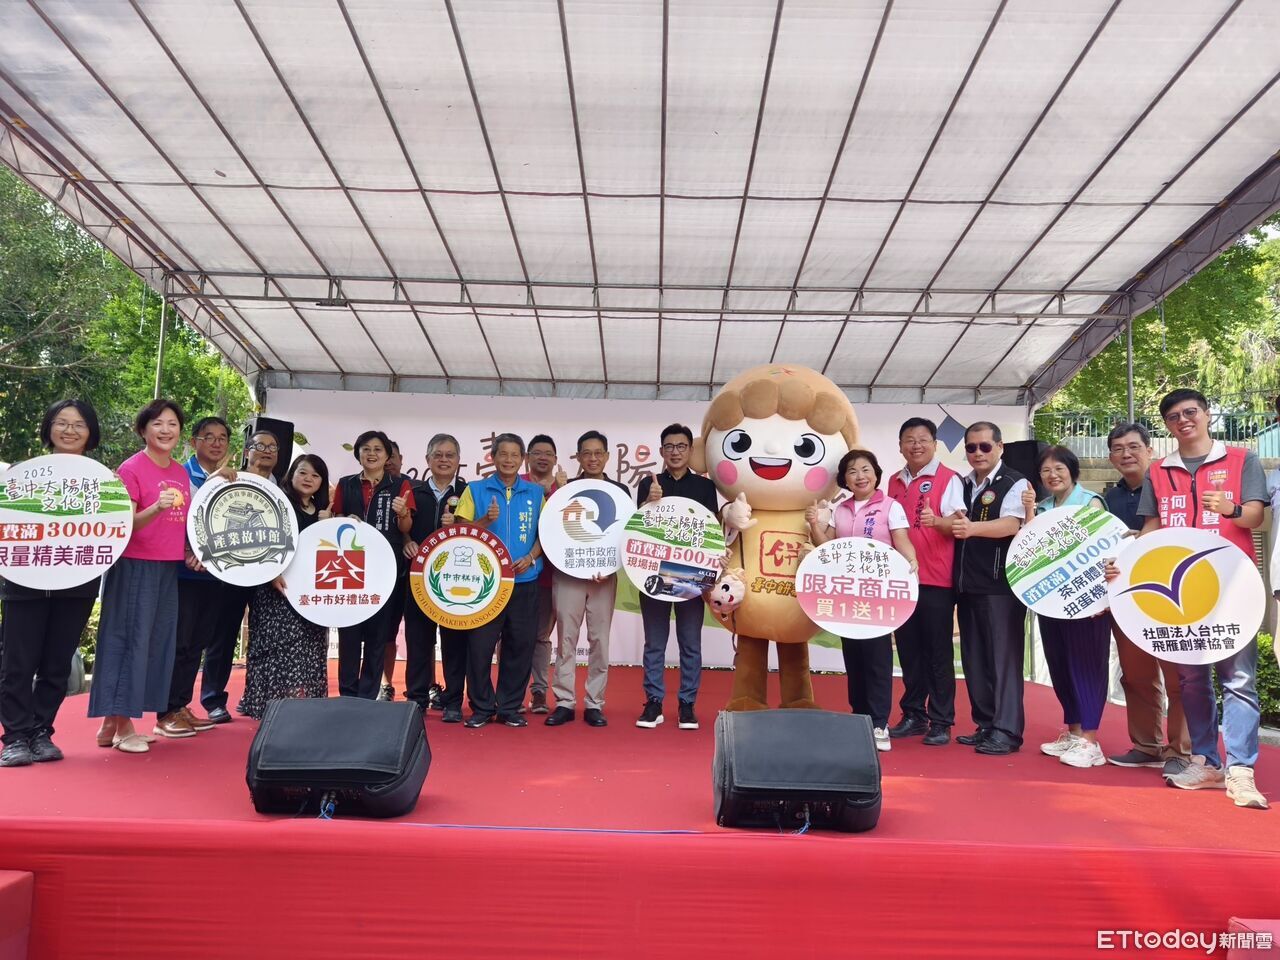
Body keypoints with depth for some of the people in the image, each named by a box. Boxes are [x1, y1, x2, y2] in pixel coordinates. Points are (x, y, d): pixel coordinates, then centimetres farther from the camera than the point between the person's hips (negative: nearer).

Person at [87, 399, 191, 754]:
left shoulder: (181, 473, 11)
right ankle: (120, 726, 4)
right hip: (135, 567, -7)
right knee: (130, 640, -5)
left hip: (169, 569, 7)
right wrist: (156, 508, -30)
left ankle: (113, 723, 18)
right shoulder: (132, 468, -9)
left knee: (157, 643, 8)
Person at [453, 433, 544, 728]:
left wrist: (531, 557, -7)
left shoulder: (536, 493, 9)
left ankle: (510, 707, 16)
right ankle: (482, 707, 12)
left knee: (520, 645, 4)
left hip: (524, 581, 2)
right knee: (479, 644, -1)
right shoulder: (475, 490, 5)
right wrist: (486, 520, -16)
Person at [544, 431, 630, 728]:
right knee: (566, 638, 2)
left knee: (599, 639, 4)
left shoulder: (619, 491, 7)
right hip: (567, 573, -1)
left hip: (604, 575, 1)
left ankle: (594, 704, 11)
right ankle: (564, 702, 8)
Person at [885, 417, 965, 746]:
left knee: (938, 652, 1)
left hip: (936, 579, -5)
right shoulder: (894, 482, 13)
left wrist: (936, 521, -34)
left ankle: (941, 722, 9)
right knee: (908, 650, 11)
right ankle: (913, 715, 21)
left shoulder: (949, 479, -4)